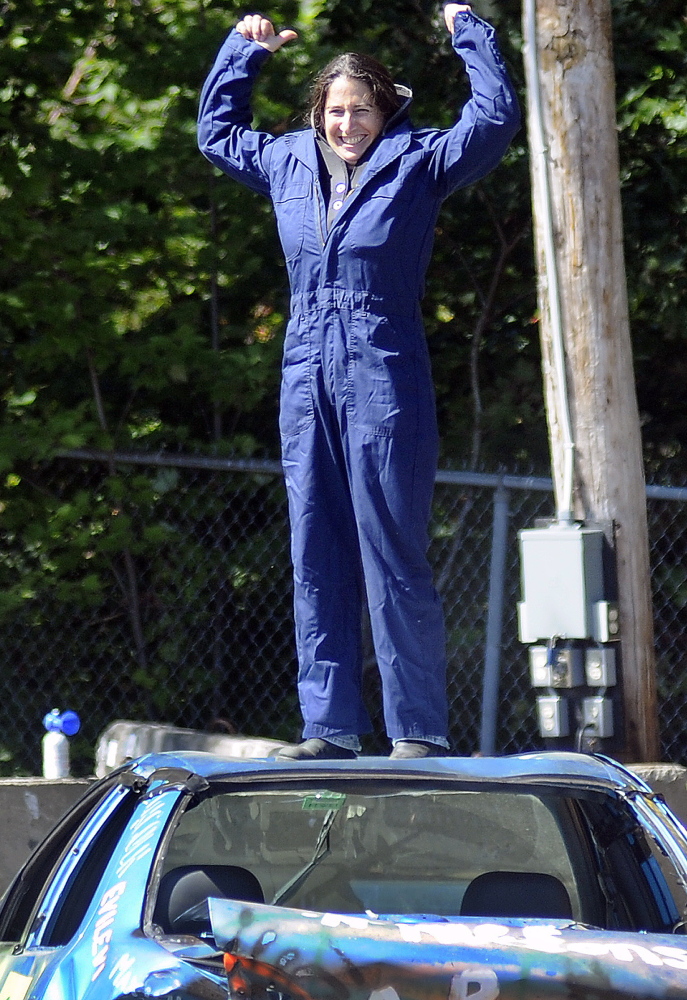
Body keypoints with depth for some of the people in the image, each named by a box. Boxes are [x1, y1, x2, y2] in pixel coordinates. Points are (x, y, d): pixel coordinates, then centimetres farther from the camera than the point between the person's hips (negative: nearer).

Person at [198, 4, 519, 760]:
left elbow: (495, 119, -8)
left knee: (394, 558, -6)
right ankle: (329, 727, 9)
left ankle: (420, 731, -3)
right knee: (315, 561, 5)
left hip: (386, 378, -5)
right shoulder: (287, 162, 15)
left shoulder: (417, 161, 2)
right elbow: (215, 129, 32)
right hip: (307, 379, 5)